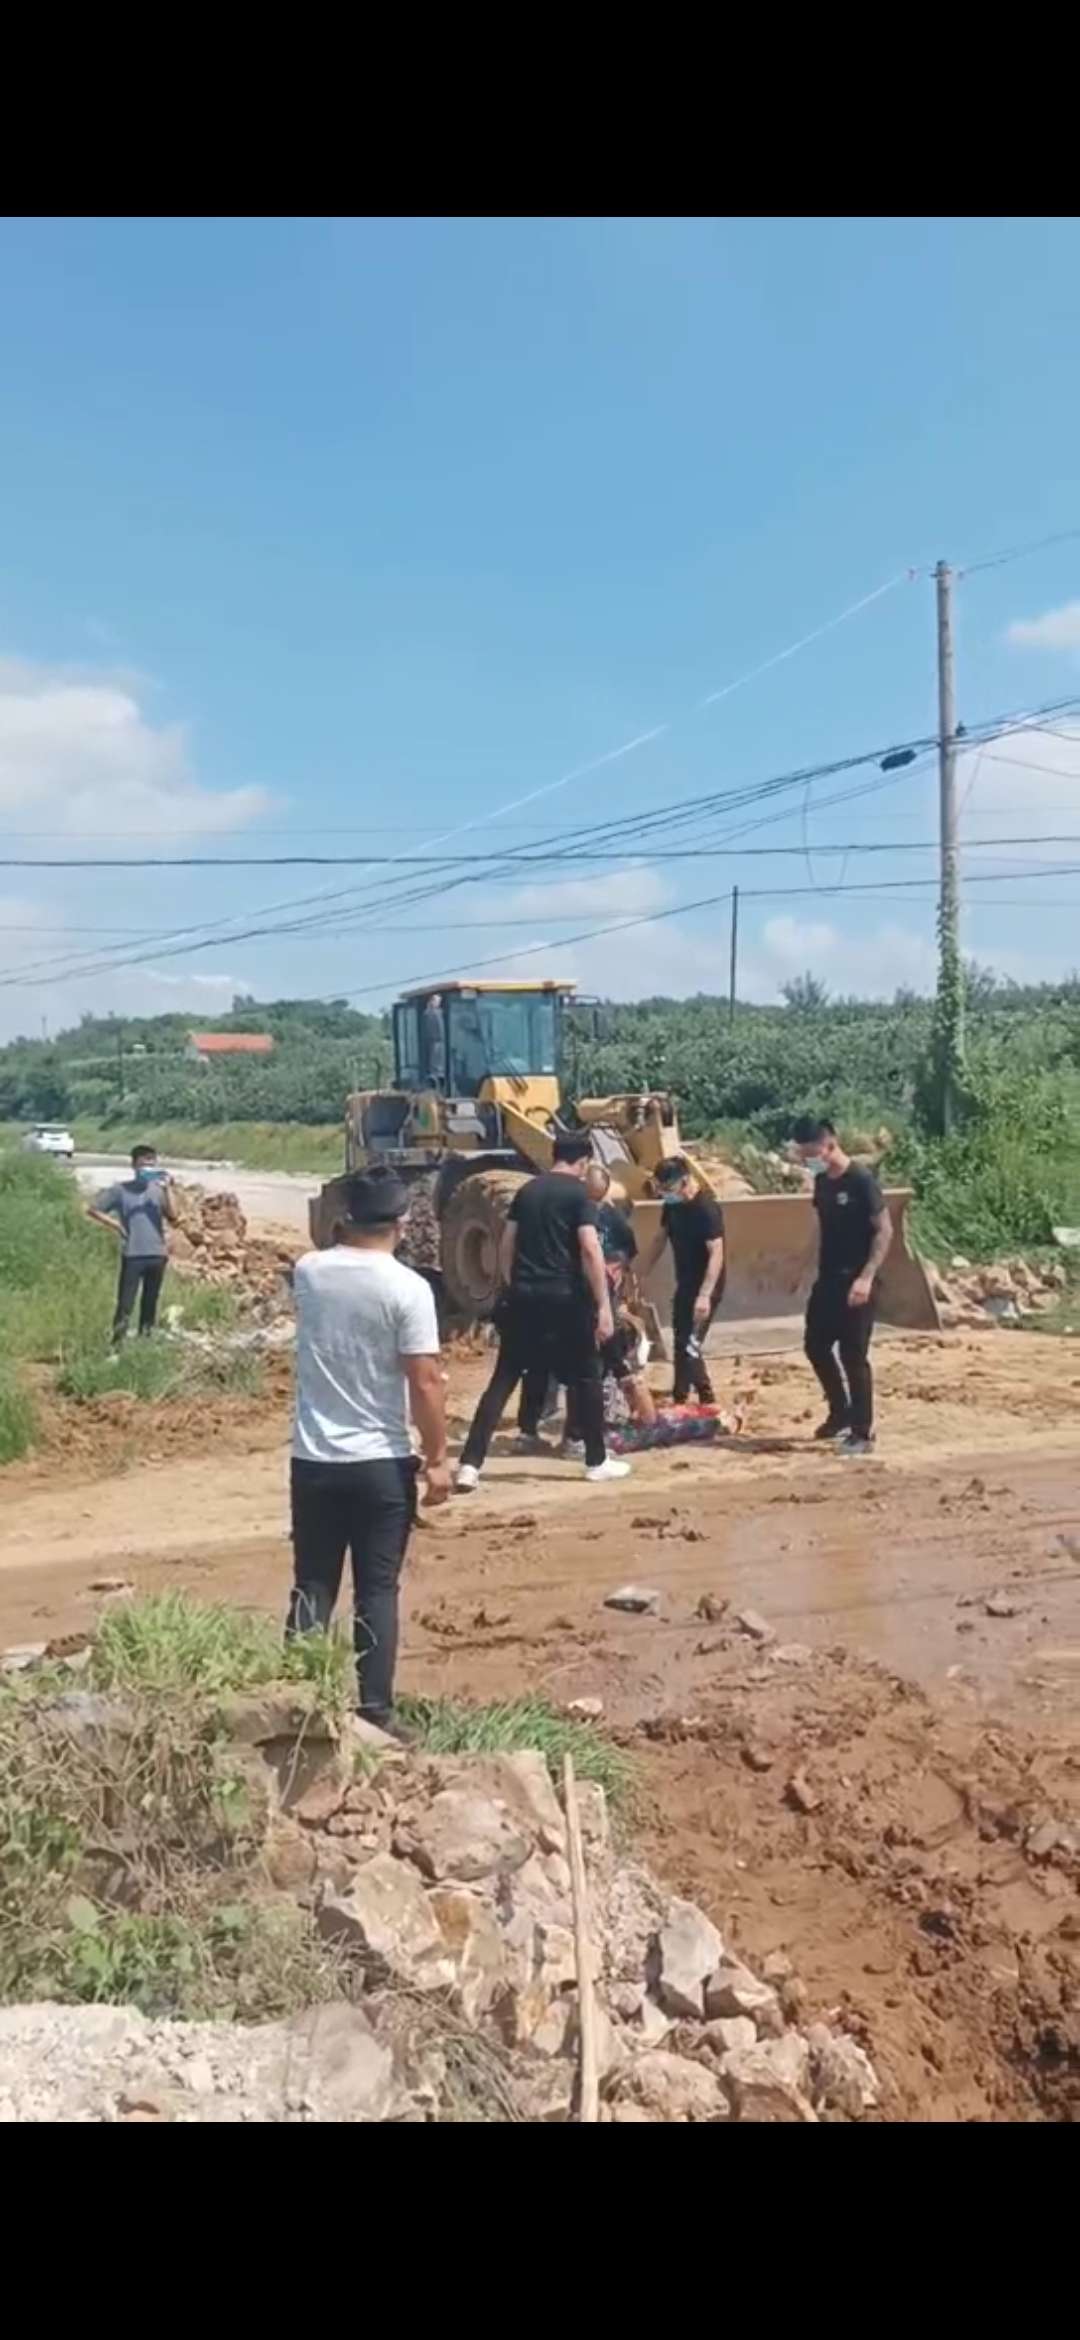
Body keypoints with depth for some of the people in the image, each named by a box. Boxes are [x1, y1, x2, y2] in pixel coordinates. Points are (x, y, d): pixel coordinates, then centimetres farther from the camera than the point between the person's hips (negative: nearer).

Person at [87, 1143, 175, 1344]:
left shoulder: (158, 1189, 7)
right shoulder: (121, 1189, 1)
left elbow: (173, 1219, -4)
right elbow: (91, 1209, 6)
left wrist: (166, 1191, -13)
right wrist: (113, 1224, -3)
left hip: (157, 1255, 3)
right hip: (132, 1255, -3)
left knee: (150, 1304, 11)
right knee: (125, 1305, -5)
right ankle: (117, 1346, -2)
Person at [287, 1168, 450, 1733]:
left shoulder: (308, 1272, 0)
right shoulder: (407, 1288, -13)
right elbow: (425, 1382, -13)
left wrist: (343, 1235, 16)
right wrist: (437, 1457, -6)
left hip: (313, 1461, 4)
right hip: (382, 1465, -3)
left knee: (312, 1588, 12)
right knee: (377, 1592, 6)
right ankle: (374, 1711, 10)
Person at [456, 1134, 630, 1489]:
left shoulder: (527, 1190, 11)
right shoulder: (578, 1193, -5)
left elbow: (507, 1247, 13)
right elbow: (590, 1251, -14)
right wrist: (604, 1305, -14)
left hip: (522, 1296, 5)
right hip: (563, 1297, -5)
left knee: (503, 1378, 6)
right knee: (585, 1377, 11)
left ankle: (470, 1464, -2)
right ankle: (597, 1461, 20)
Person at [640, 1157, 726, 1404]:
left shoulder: (707, 1209, -22)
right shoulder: (672, 1205, 2)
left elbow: (716, 1254, -27)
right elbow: (660, 1239, 14)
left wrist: (705, 1295, -34)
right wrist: (644, 1277, 13)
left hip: (704, 1289, -9)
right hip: (684, 1285, 9)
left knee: (689, 1345, -10)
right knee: (682, 1343, 15)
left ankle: (681, 1401, -2)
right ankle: (706, 1400, 27)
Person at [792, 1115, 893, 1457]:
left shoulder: (861, 1180, -15)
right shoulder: (821, 1182, 8)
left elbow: (884, 1230, -16)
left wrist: (866, 1277, -23)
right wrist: (816, 1269, 15)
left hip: (854, 1282, -8)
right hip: (827, 1280, 8)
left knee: (853, 1356, -4)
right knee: (816, 1345, 13)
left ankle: (863, 1433, 6)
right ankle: (841, 1413, 31)